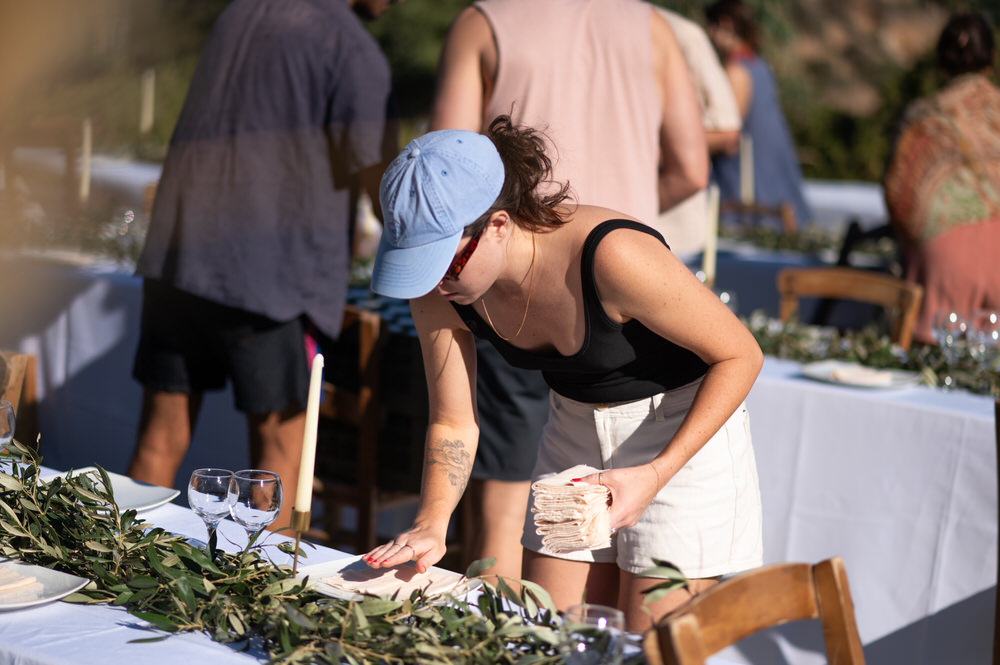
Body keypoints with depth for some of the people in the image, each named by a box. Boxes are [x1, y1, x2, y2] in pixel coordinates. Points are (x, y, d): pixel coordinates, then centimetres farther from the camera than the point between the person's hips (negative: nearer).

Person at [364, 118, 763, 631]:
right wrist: (430, 523, -21)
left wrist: (656, 474, -27)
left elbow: (740, 356, -21)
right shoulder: (437, 291, -17)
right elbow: (453, 424, -4)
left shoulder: (613, 257, -34)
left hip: (684, 430, -5)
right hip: (575, 430, 5)